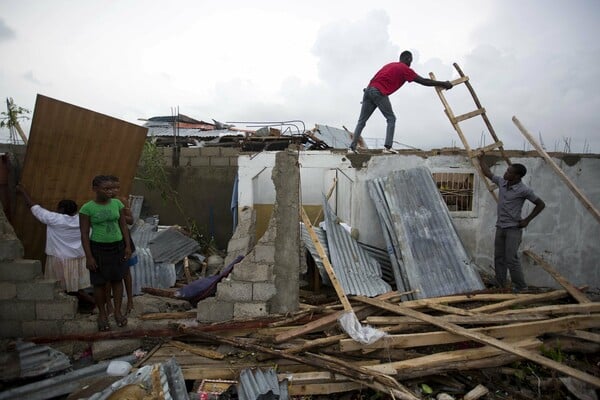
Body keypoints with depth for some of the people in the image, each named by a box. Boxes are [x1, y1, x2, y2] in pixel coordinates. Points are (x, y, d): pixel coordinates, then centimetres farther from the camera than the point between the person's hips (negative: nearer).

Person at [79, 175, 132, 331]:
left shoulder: (117, 203, 0)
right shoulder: (87, 208, -10)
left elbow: (123, 226, 6)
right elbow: (84, 234, -8)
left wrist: (128, 246, 1)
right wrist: (89, 256, -10)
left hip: (117, 247, 3)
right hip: (98, 248, -3)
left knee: (117, 279, 10)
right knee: (99, 283, 8)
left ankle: (118, 312, 21)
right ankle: (102, 314, 24)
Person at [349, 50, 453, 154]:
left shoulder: (390, 65, 28)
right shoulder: (405, 68, 7)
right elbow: (423, 81, 3)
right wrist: (444, 84, 9)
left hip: (368, 90, 7)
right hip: (379, 93, -7)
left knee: (362, 121, 8)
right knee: (391, 119, 5)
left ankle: (352, 147, 4)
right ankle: (387, 147, -8)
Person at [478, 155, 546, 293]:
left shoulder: (523, 190, -14)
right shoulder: (501, 182, 3)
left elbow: (541, 204, -5)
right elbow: (488, 173, 19)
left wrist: (527, 220, -8)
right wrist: (481, 159, 21)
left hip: (513, 228, -7)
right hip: (500, 227, 7)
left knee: (511, 258, -10)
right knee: (499, 258, 11)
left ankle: (520, 288, 3)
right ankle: (500, 286, 20)